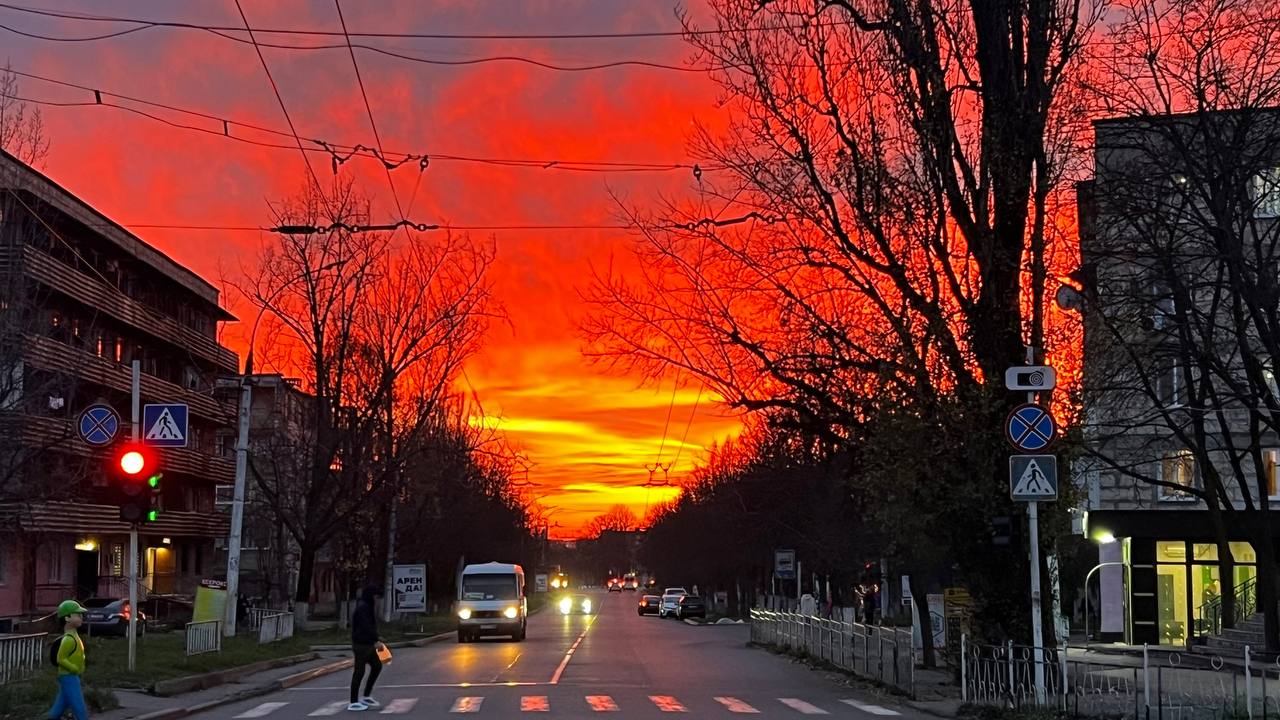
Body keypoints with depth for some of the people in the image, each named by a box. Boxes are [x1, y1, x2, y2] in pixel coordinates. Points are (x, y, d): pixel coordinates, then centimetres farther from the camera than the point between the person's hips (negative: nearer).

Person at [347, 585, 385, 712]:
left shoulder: (368, 607, 15)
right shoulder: (362, 607, -16)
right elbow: (366, 626, -25)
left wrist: (375, 639, 13)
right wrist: (376, 640, -26)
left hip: (368, 644, 10)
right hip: (361, 644, -10)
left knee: (377, 666, 13)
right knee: (359, 671, -6)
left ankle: (366, 696, 20)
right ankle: (353, 703, -1)